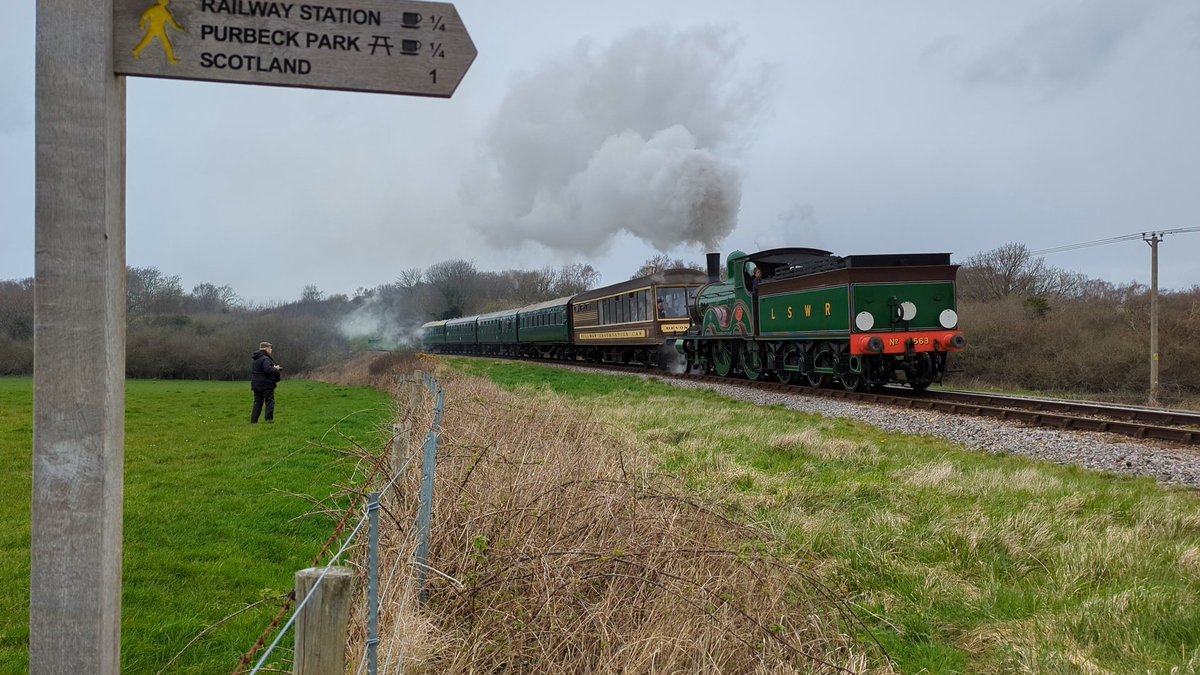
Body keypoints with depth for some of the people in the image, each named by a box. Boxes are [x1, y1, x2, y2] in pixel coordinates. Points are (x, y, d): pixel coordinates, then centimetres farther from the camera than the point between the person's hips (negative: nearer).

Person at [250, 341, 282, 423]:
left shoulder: (256, 359, 15)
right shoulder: (265, 359, -16)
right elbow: (268, 369, -29)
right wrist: (276, 368, -10)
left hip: (256, 385, 9)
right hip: (266, 385, -9)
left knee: (258, 403, 12)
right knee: (269, 401, 0)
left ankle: (253, 420, 10)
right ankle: (268, 419, -3)